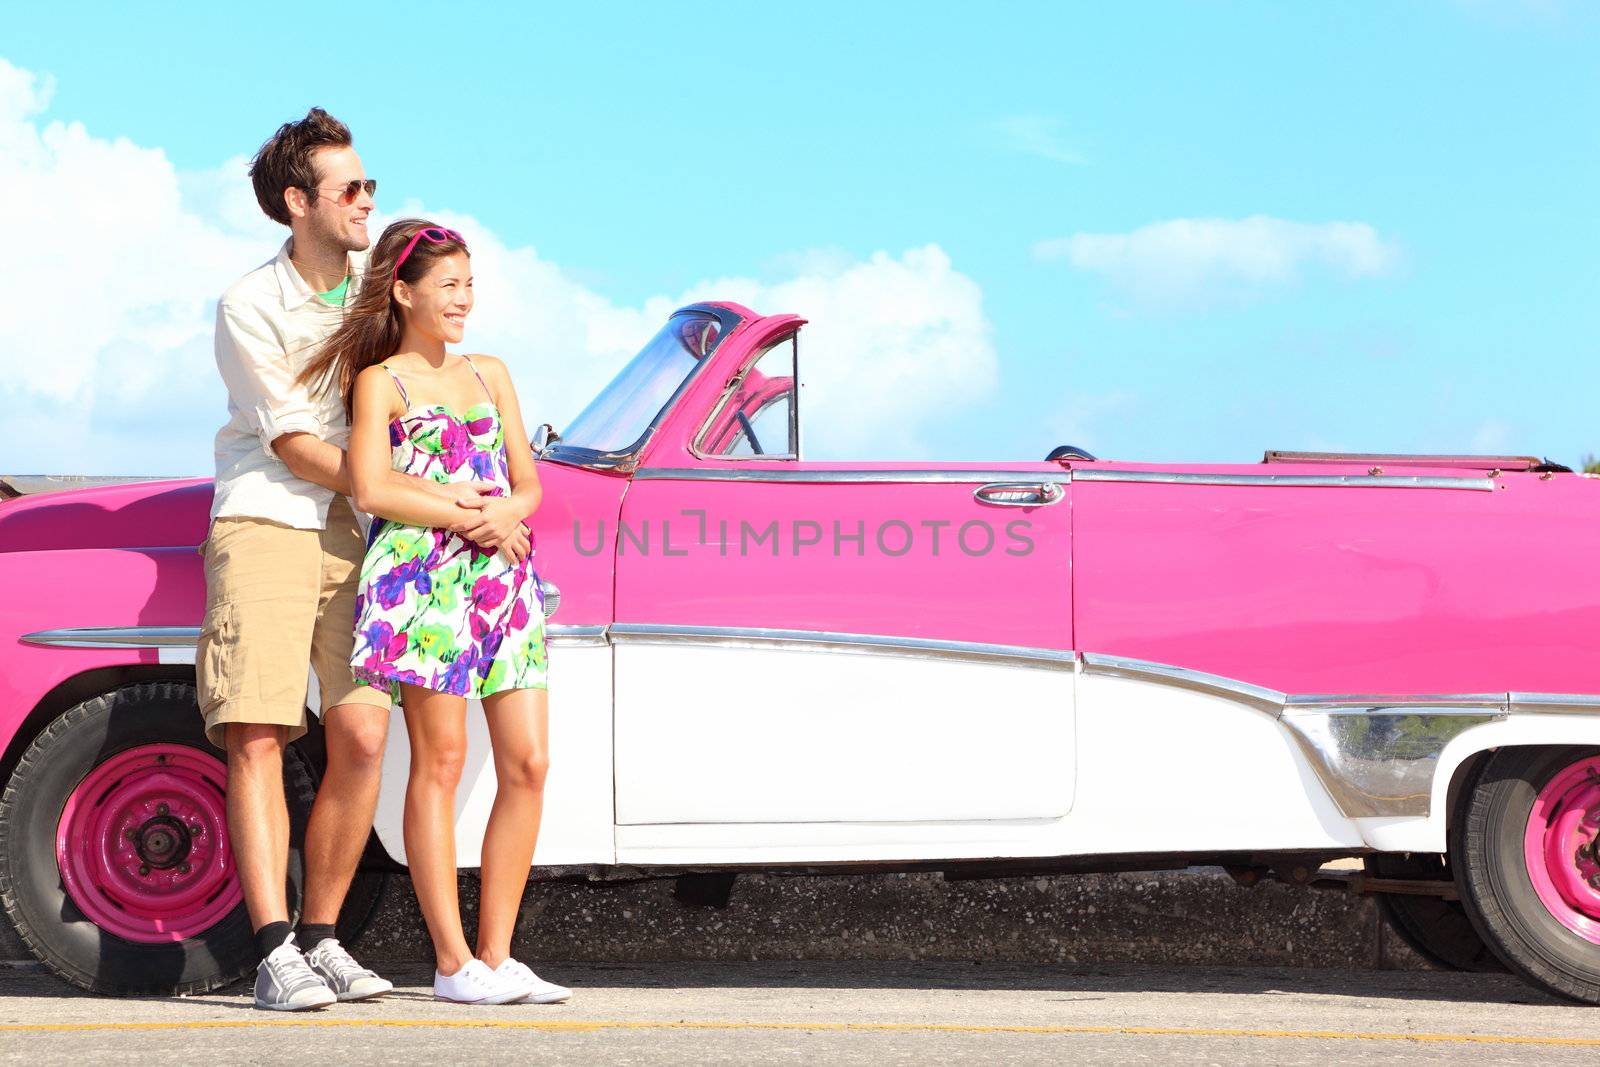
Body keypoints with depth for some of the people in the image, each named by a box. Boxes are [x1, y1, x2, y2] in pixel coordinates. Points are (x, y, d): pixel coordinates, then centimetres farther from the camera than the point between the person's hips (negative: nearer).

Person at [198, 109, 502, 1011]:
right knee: (257, 737, -13)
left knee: (362, 739, -5)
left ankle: (322, 937, 6)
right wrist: (422, 494, -14)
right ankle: (276, 953, -17)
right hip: (264, 526, -5)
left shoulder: (375, 270, 8)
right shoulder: (251, 309, -9)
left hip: (352, 532, 5)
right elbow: (297, 448, -11)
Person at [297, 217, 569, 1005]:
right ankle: (452, 962, -4)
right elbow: (372, 490, -9)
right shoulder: (380, 382, 4)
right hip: (421, 577, -6)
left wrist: (508, 512, -7)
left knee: (527, 763, -2)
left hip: (503, 579, 6)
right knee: (439, 761, -6)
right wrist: (469, 520, -12)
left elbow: (529, 484, 16)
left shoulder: (490, 374, 21)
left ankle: (496, 954, 4)